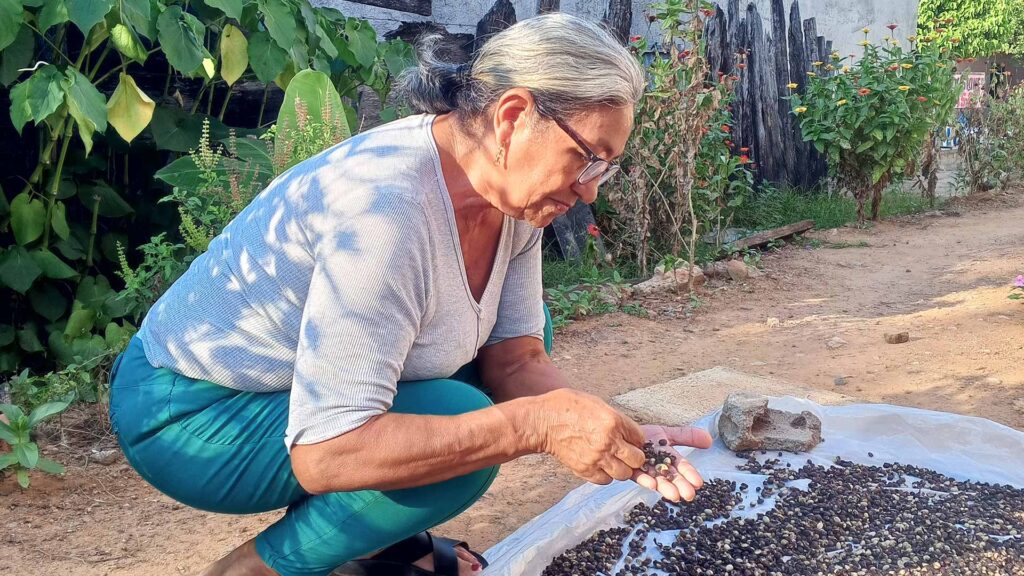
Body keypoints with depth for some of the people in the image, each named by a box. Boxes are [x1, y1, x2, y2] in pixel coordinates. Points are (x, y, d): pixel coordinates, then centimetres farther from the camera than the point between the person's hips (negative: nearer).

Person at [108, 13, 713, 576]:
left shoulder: (512, 187, -8)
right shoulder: (386, 205, -34)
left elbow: (515, 359, -4)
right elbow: (323, 454, -34)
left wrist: (622, 439, -21)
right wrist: (538, 423, -34)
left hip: (294, 377, 9)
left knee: (528, 324, 4)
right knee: (457, 422, -27)